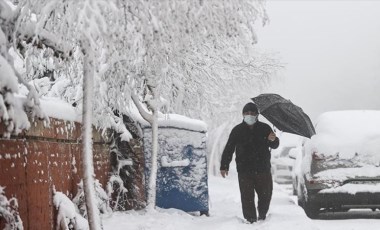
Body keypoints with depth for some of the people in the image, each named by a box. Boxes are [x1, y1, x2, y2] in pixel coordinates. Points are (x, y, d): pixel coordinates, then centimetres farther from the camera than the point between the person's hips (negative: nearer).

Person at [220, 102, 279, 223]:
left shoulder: (265, 128, 5)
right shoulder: (238, 130, 5)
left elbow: (275, 145, 7)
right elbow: (228, 149, 8)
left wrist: (273, 140, -19)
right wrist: (224, 166, 2)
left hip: (263, 169, 1)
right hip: (244, 171, -1)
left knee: (266, 195, 9)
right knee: (247, 197, -5)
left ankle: (262, 216, 32)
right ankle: (251, 220, 0)